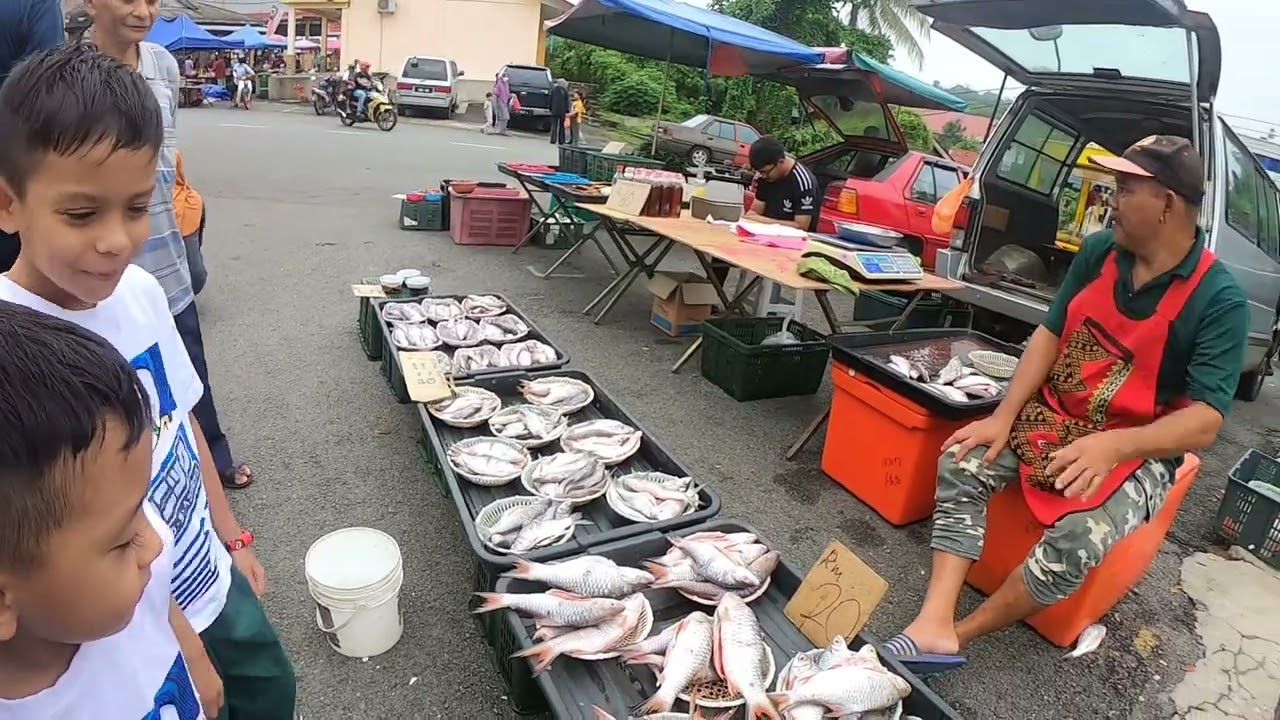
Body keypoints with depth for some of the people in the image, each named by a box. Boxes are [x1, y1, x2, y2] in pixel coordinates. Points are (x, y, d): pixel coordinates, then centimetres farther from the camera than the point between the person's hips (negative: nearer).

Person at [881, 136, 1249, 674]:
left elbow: (1204, 423, -20)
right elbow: (1049, 333, 1)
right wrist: (1003, 417, -10)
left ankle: (961, 633, -7)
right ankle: (932, 627, -22)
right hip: (1055, 416, 5)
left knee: (1076, 543, -30)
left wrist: (1112, 446, -37)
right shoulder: (1099, 251, -2)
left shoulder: (1218, 299, -16)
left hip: (1138, 450, -4)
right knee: (961, 463, -17)